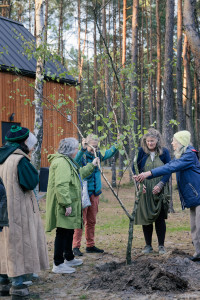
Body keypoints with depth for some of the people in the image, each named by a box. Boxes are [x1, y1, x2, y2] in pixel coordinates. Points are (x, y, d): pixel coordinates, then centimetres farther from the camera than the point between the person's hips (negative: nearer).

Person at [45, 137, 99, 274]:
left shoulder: (67, 161, 18)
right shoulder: (61, 163, -20)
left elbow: (79, 174, 36)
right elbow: (61, 186, -28)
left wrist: (91, 166, 39)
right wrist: (66, 204, -28)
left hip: (70, 205, 11)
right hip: (63, 206, -11)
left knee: (69, 232, 21)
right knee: (63, 233, -6)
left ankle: (69, 259, 35)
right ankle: (58, 264, 0)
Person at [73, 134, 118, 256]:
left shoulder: (97, 155, 8)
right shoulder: (82, 155, -11)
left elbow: (109, 153, 16)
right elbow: (75, 162, -31)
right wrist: (83, 149, -43)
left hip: (94, 193, 7)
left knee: (91, 221, 13)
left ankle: (90, 245, 22)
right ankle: (76, 246, 0)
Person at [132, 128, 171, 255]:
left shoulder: (164, 152, -1)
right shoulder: (141, 152, -1)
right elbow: (134, 169, 3)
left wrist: (160, 185, -13)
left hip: (160, 191, -1)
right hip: (145, 191, 1)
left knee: (160, 218, 1)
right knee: (145, 217, 4)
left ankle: (161, 245, 12)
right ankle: (148, 245, 15)